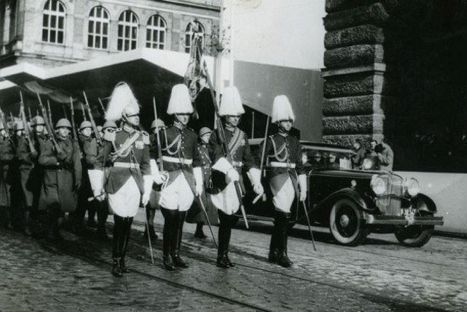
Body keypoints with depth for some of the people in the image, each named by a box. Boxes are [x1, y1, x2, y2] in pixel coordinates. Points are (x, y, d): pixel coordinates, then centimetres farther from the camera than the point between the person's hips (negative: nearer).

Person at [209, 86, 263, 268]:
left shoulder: (242, 136, 14)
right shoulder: (216, 134, -3)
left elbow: (249, 160, 12)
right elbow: (218, 156, -18)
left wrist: (256, 182, 3)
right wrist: (230, 172, -33)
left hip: (236, 180, 5)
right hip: (221, 180, -5)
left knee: (229, 219, 7)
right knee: (226, 218, -8)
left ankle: (223, 255, 16)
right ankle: (222, 256, 1)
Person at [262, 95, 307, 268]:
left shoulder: (294, 141, 14)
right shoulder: (270, 140, -1)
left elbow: (300, 166, 14)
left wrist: (303, 188, 10)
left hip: (292, 179, 5)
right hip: (277, 177, -5)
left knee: (279, 218, 10)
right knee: (283, 216, -13)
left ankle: (273, 253, 18)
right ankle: (282, 253, -9)